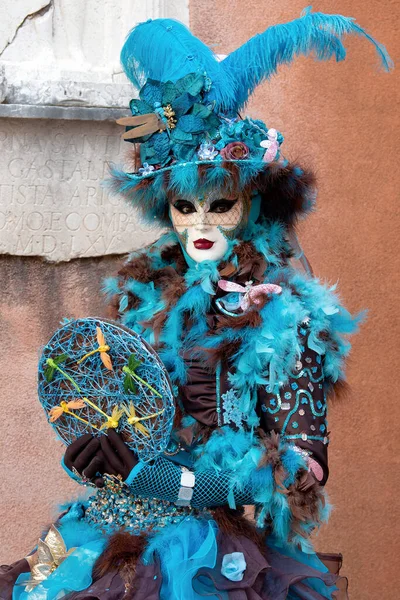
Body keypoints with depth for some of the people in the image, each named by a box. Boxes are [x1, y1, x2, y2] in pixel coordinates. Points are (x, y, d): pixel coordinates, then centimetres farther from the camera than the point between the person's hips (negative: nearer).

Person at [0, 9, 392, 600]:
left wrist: (145, 474, -16)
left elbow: (301, 468, -9)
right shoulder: (144, 290, 5)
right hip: (120, 516, 4)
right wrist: (95, 447, -9)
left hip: (224, 543, -3)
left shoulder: (286, 315, -7)